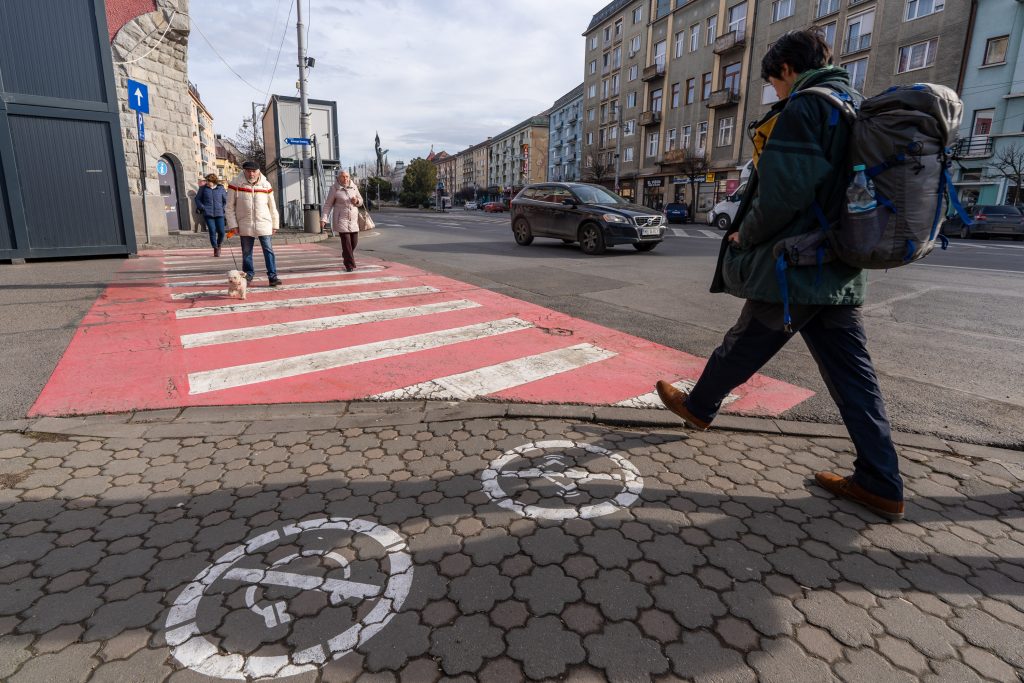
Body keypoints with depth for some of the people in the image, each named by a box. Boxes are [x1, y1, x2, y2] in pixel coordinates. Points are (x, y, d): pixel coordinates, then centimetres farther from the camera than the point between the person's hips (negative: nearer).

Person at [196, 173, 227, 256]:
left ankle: (219, 245, 25)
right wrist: (202, 208, 0)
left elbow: (225, 200, 15)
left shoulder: (221, 188, 6)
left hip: (219, 214, 0)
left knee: (221, 231, -3)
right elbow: (197, 199, 13)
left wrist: (222, 208, 5)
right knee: (212, 231, -8)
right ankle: (215, 248, 1)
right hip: (208, 214, 0)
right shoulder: (203, 188, 6)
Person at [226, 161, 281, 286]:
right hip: (245, 225, 0)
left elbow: (272, 207, 10)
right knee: (247, 252, 8)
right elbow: (230, 206, 1)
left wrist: (275, 224, 9)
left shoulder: (266, 185, 3)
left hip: (264, 225, 0)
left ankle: (272, 276, -2)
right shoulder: (236, 185, -2)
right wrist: (233, 224, -4)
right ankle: (248, 274, 22)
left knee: (268, 251, -4)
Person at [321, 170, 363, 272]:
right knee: (346, 242, -10)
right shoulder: (335, 188, -7)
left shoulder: (354, 187, 4)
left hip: (353, 218, 5)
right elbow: (328, 205, -5)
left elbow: (360, 201, 12)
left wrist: (356, 201, -12)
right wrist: (323, 219, -12)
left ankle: (346, 256, 37)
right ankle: (350, 265, -3)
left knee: (354, 241, 8)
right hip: (341, 218, -4)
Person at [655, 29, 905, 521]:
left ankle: (698, 406, 34)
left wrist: (745, 236, -4)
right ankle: (880, 484, 13)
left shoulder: (802, 109, -11)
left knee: (741, 348, 12)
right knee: (853, 374, 8)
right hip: (842, 274, 8)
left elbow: (781, 194, -20)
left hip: (795, 269, -8)